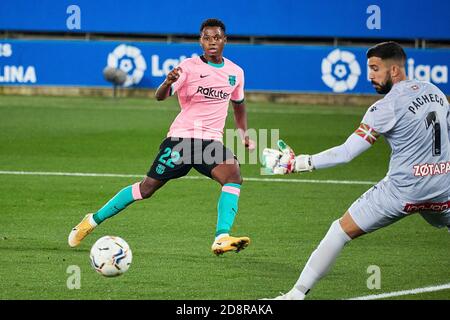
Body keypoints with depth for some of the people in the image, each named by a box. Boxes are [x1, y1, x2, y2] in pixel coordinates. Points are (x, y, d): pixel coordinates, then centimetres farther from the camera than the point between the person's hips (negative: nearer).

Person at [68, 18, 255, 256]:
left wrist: (244, 134, 20)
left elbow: (238, 104, 30)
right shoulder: (189, 67, -6)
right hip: (181, 138, -3)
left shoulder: (236, 72, 10)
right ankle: (94, 220, 18)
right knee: (147, 188, -1)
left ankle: (222, 239, -36)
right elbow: (160, 96, -19)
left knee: (234, 176, -26)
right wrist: (168, 83, -41)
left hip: (211, 141, 3)